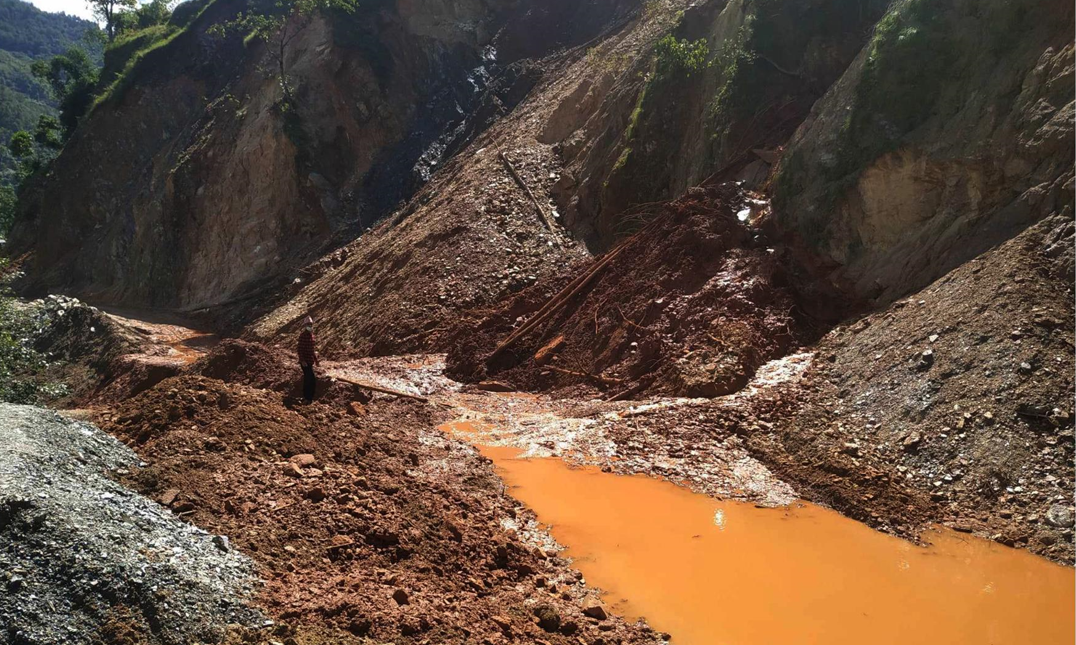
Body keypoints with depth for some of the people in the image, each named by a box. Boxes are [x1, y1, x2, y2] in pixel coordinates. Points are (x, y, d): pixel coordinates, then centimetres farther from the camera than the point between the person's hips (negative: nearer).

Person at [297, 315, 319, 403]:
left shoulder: (311, 335, 11)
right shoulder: (302, 336, -14)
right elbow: (300, 349, -18)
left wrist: (315, 359, 18)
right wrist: (302, 360, -23)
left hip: (310, 361, 8)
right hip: (305, 362, -8)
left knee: (307, 379, 14)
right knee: (312, 380, -9)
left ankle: (306, 396, 23)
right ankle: (309, 397, -1)